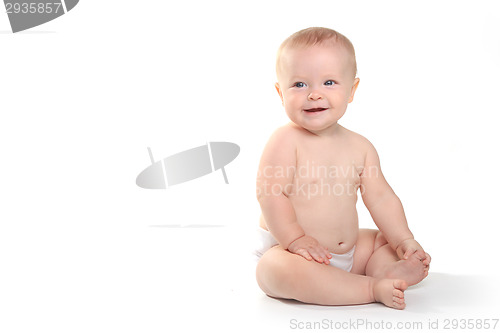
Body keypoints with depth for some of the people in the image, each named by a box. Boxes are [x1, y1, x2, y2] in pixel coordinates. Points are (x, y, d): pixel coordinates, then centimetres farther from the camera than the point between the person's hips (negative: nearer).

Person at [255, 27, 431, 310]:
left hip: (348, 249, 7)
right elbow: (271, 194, -21)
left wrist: (404, 241, -4)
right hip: (286, 250, -6)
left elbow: (381, 198, 4)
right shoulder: (285, 141, -16)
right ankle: (372, 288, -32)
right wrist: (296, 239, -25)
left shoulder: (360, 146, 2)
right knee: (277, 270, -36)